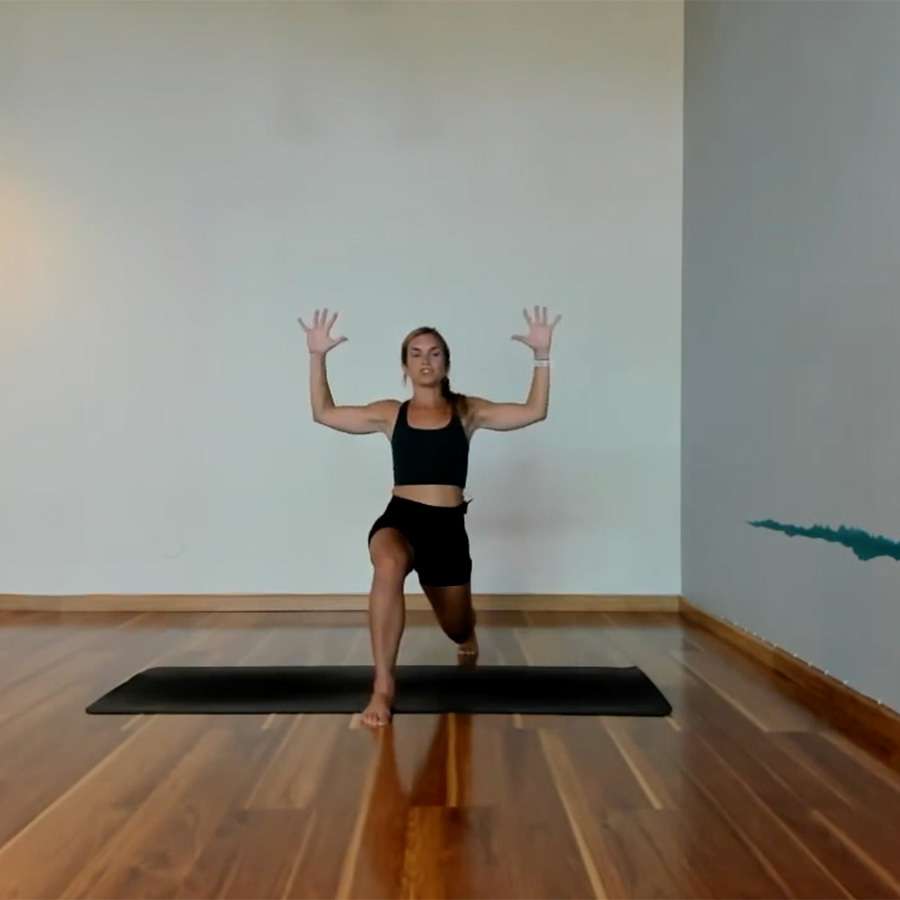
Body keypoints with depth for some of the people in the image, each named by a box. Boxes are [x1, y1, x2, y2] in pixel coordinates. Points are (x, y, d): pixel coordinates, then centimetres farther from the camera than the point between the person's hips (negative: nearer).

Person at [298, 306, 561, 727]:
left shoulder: (467, 410, 6)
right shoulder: (391, 413, 7)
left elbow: (534, 411, -1)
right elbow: (324, 413, 8)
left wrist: (541, 355, -9)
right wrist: (317, 356, 1)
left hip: (449, 526, 1)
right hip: (399, 519, -1)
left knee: (456, 627, 17)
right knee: (388, 566, -39)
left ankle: (467, 633, 61)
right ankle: (382, 686, -28)